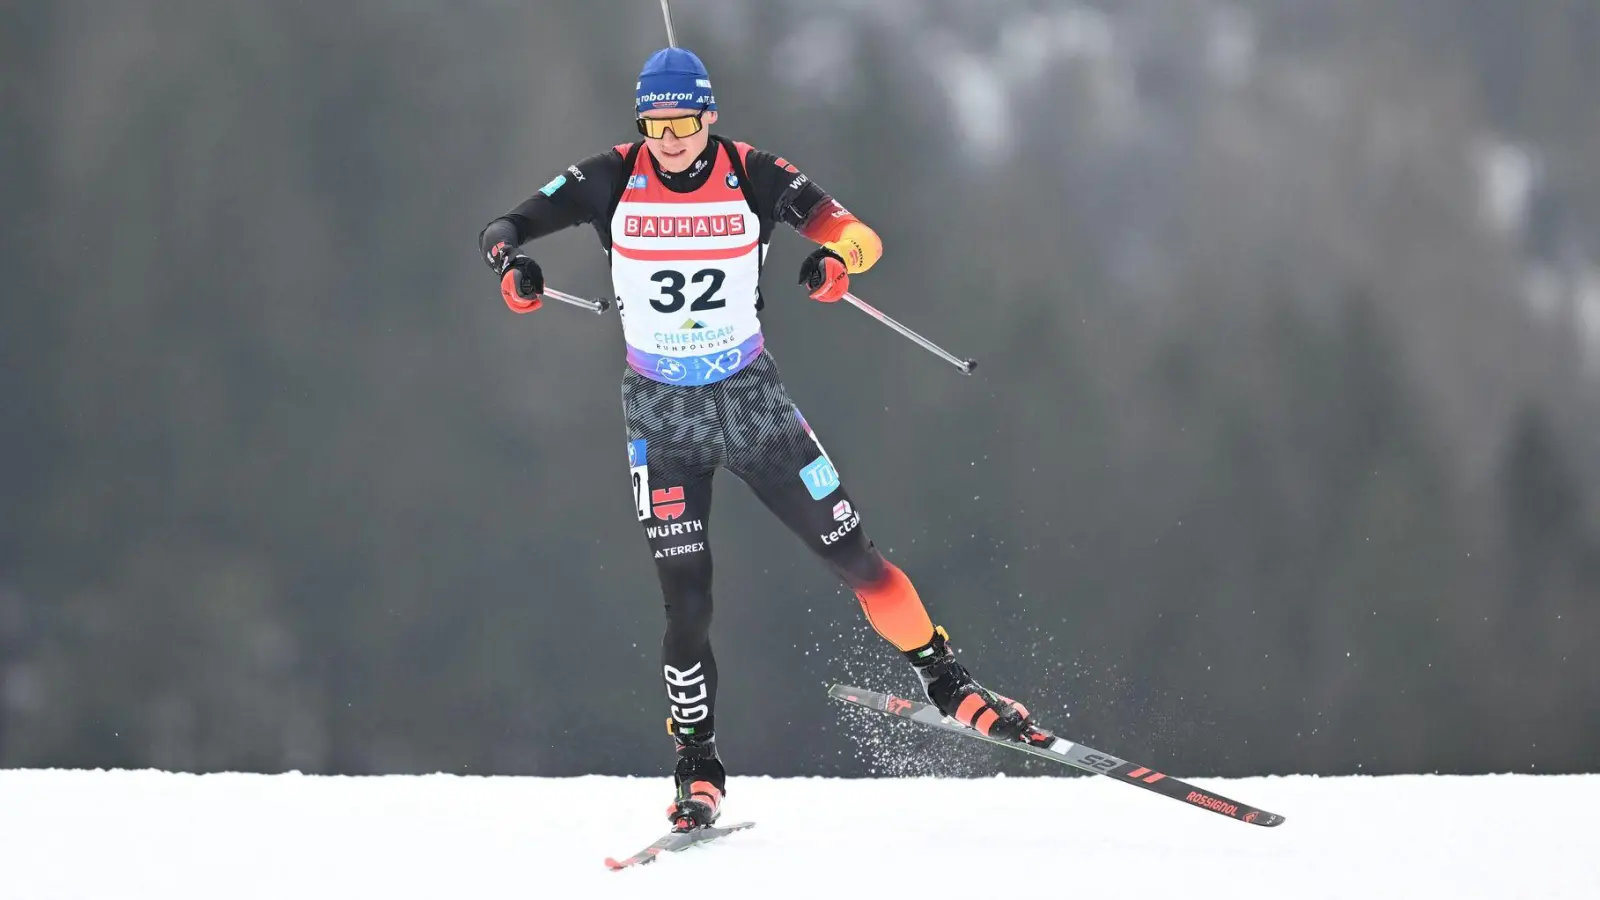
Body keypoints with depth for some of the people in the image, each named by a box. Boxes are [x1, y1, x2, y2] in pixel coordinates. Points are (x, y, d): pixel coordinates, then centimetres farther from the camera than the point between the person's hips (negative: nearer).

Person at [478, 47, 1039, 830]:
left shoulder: (754, 177, -9)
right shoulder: (613, 180, -8)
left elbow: (859, 233, -10)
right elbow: (507, 227, -5)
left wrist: (836, 256, -34)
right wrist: (511, 261, -29)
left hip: (753, 398, 0)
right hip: (662, 413, 0)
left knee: (854, 557, -2)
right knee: (687, 603, -4)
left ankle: (943, 680, 16)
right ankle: (697, 770, 10)